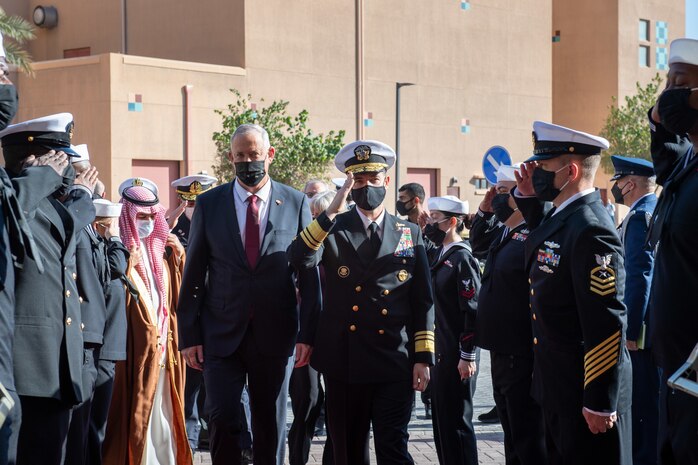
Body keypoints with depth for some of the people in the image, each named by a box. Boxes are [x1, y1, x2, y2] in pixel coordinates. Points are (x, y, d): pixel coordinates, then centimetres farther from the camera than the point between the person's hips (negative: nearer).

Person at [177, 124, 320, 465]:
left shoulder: (297, 203, 2)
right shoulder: (209, 204, 4)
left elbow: (310, 273, 2)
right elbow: (193, 273, 5)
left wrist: (307, 334, -4)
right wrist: (189, 335, 0)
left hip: (275, 334, 0)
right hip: (222, 334, 0)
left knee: (269, 423, 9)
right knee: (222, 419, -6)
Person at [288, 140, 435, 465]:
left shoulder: (410, 234, 8)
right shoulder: (332, 229, 5)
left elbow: (423, 301, 6)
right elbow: (298, 260, -16)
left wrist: (423, 357, 0)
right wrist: (331, 211, -22)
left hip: (394, 364, -1)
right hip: (343, 362, 1)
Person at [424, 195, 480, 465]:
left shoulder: (462, 258, -13)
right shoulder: (436, 255, 11)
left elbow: (473, 311, -17)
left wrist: (467, 356, -17)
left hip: (456, 356, -8)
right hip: (438, 352, 8)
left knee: (456, 420, -2)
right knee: (441, 419, 14)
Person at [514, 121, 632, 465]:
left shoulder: (591, 230, -22)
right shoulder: (559, 218, 8)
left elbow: (607, 324, -24)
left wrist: (600, 403, -22)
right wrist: (529, 197, 15)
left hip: (587, 391, -10)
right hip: (558, 388, 10)